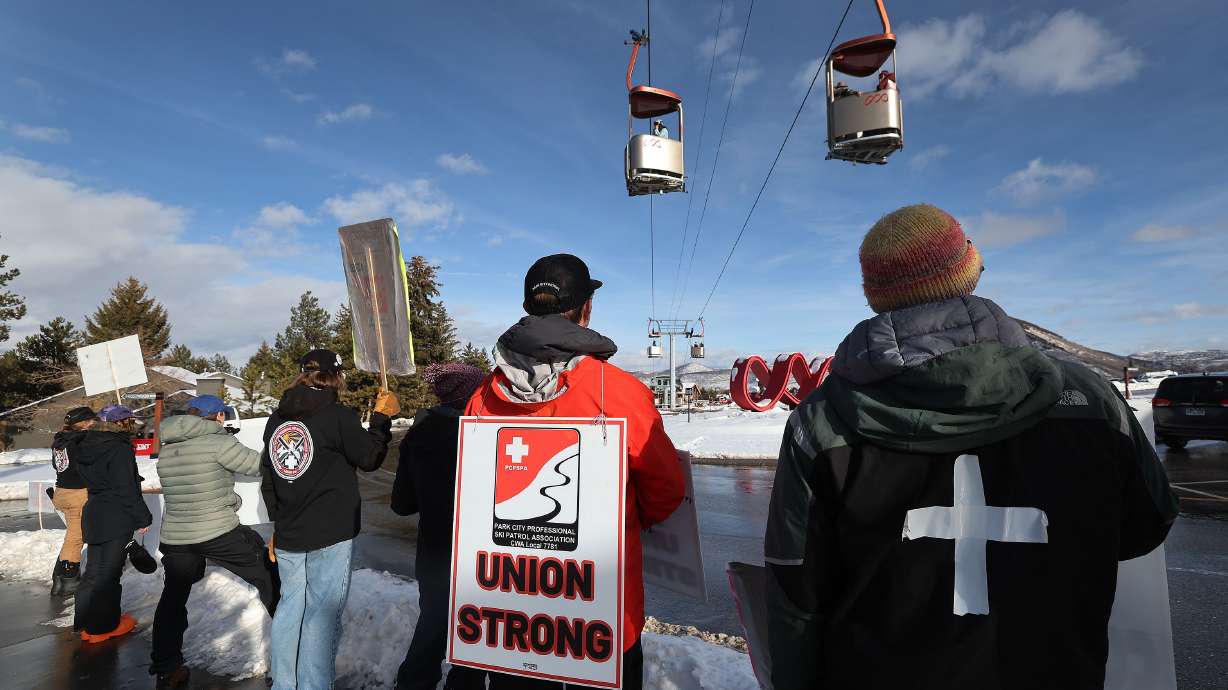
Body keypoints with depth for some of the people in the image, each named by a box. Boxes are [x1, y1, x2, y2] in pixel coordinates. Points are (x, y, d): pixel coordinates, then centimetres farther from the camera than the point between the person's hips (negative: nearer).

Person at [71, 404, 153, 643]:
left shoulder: (86, 446, 8)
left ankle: (87, 623, 27)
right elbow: (126, 489, -19)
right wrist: (143, 517, -10)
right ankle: (103, 626, 13)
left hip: (93, 514, 9)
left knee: (94, 569, 17)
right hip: (116, 519, -9)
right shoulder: (119, 448, -19)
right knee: (108, 572, 2)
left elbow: (92, 480, 17)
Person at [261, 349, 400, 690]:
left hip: (288, 536, 6)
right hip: (331, 535, -6)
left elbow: (267, 477, 13)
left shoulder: (276, 419, 6)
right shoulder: (339, 416, -15)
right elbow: (370, 458, -4)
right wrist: (382, 417, 7)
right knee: (322, 614, 2)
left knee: (290, 607, 18)